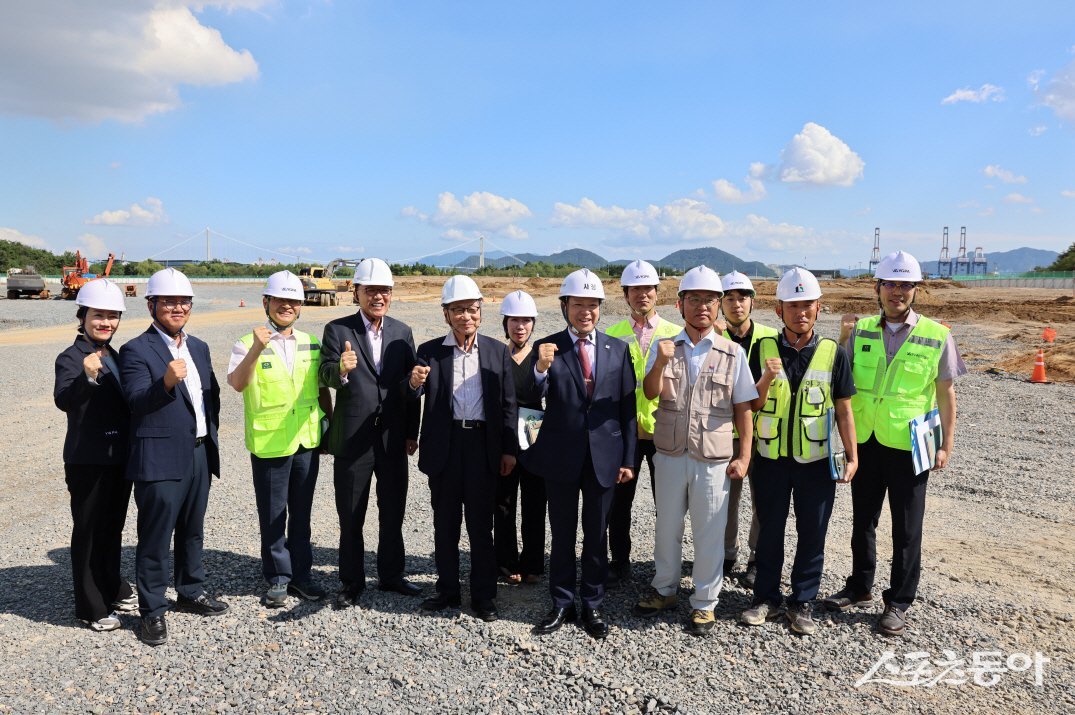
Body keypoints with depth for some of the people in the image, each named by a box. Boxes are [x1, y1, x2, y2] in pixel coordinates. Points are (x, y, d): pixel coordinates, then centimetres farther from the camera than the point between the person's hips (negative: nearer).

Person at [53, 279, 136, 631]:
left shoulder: (115, 357, 10)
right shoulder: (71, 358, -12)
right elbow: (64, 400, -30)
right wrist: (87, 376, -47)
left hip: (120, 457, 7)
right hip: (88, 460, -7)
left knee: (113, 528, 18)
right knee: (88, 532, 5)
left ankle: (113, 591, 33)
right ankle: (91, 606, 16)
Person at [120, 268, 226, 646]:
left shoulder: (199, 348, 12)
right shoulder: (136, 350, -9)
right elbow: (137, 402, -20)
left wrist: (210, 433, 9)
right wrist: (166, 382, -37)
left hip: (200, 455, 7)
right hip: (161, 459, -7)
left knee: (192, 531, 19)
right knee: (155, 538, 3)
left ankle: (191, 592, 35)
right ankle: (152, 611, 16)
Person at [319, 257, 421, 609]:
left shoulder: (402, 333, 5)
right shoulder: (337, 330, -4)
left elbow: (410, 385, 6)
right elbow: (326, 375, -14)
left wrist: (411, 433, 4)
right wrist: (341, 370, -38)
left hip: (394, 438, 3)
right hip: (352, 438, -3)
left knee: (393, 512, 15)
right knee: (350, 516, 10)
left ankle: (391, 574, 32)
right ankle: (351, 582, 25)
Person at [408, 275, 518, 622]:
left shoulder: (497, 351, 3)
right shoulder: (430, 351, 1)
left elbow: (508, 403, 4)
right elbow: (415, 397, -8)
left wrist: (509, 449, -1)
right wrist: (415, 384, -32)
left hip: (483, 446, 0)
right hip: (444, 447, 1)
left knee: (481, 524, 7)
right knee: (445, 523, 11)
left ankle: (484, 595, 18)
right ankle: (447, 590, 25)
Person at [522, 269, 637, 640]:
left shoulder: (618, 349, 2)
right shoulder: (546, 348, -3)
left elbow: (627, 407, 4)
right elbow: (532, 401, -11)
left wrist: (628, 458, 1)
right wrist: (540, 369, -30)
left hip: (604, 456, 1)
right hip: (560, 456, -1)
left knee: (597, 535, 13)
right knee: (562, 534, 11)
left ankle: (593, 606, 28)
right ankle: (562, 604, 27)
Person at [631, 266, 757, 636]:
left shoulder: (733, 353, -2)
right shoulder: (664, 348, 1)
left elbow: (743, 408, 0)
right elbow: (651, 393, -11)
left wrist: (744, 456, -3)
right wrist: (660, 363, -29)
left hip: (713, 459, -2)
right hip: (670, 456, 2)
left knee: (709, 534, 8)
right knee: (666, 528, 17)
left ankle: (704, 602, 25)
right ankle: (664, 589, 36)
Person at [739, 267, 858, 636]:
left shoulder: (833, 353, -3)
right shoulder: (763, 349, -2)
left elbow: (843, 409, 1)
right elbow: (751, 406, -2)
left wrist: (852, 456, -3)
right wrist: (766, 380, -20)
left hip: (817, 460, 0)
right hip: (771, 458, 1)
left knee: (812, 535, 9)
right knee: (769, 531, 12)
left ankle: (803, 602, 25)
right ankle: (766, 598, 27)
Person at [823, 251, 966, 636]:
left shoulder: (937, 336, -5)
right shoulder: (860, 330, 1)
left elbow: (945, 394, -1)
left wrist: (946, 445, -3)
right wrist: (843, 339, -9)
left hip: (909, 446, -3)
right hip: (865, 442, 3)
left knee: (906, 528, 8)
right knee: (863, 519, 17)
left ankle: (899, 602, 22)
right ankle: (860, 586, 34)